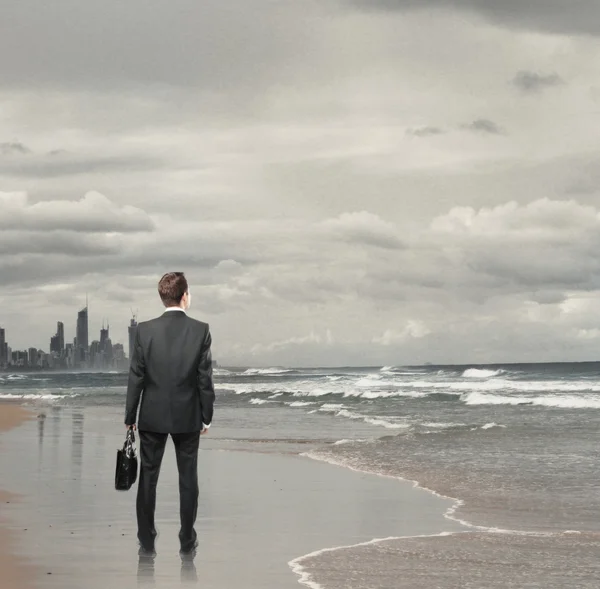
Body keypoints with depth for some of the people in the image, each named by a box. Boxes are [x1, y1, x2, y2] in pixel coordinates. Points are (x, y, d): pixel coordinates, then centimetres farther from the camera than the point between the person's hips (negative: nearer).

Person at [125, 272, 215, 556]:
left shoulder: (145, 330, -8)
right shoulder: (201, 330, -9)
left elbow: (136, 377, -5)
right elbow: (205, 378, -6)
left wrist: (130, 416, 5)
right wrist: (207, 415, 5)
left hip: (152, 415, 0)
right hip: (188, 416, 0)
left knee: (148, 477, 9)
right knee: (188, 478, 10)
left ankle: (147, 541, 12)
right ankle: (187, 541, 15)